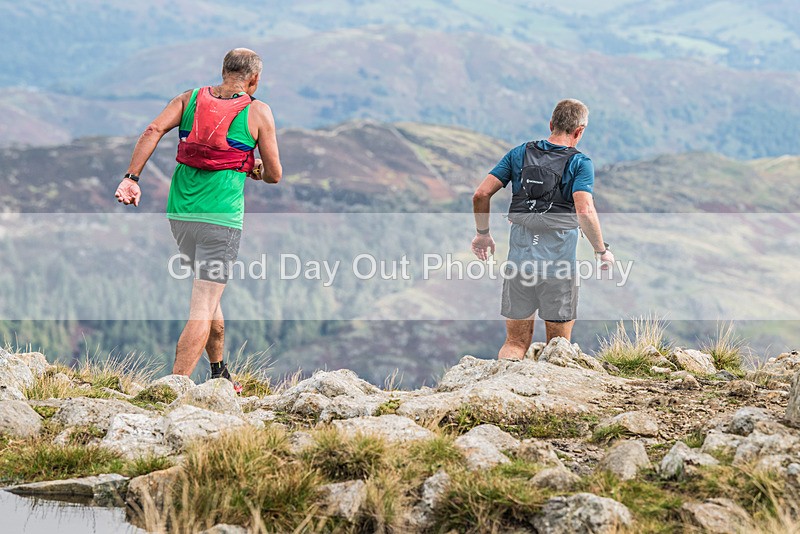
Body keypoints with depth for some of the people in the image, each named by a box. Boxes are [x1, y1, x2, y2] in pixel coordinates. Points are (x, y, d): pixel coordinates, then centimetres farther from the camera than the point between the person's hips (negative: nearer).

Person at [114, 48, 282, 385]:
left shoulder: (190, 99, 11)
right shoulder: (258, 112, 1)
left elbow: (153, 130, -6)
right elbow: (275, 175, 4)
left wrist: (131, 177, -9)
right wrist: (256, 170, 26)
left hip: (180, 212, 5)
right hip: (221, 217, -5)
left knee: (208, 292, 25)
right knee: (203, 309, -7)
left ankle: (219, 374, 36)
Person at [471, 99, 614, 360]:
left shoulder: (519, 154, 8)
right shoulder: (579, 163, -4)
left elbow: (481, 194, 3)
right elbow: (584, 210, -18)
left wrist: (483, 234, 16)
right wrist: (602, 251, -5)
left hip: (519, 256, 3)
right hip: (558, 260, -3)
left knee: (515, 343, 9)